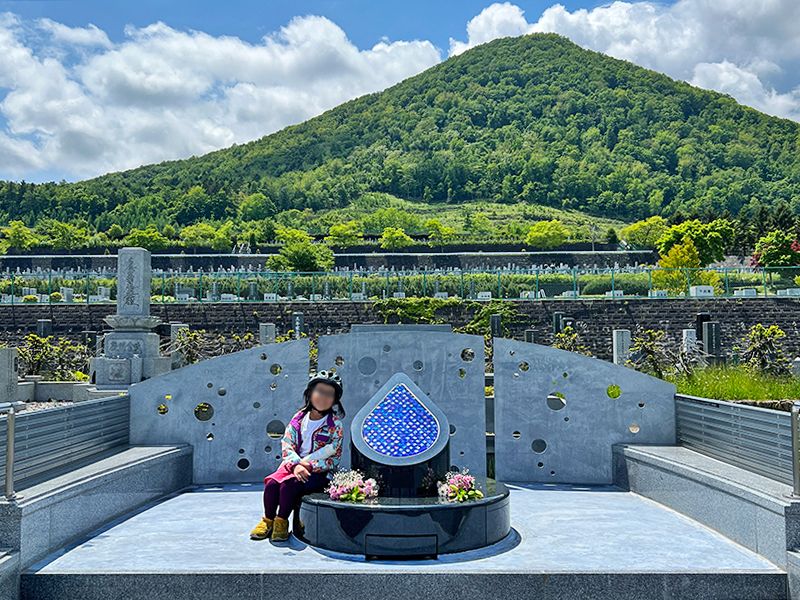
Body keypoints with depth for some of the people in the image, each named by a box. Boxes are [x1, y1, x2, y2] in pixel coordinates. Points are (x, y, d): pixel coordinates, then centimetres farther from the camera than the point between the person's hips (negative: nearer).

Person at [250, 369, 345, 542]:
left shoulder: (335, 425, -5)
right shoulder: (299, 418, 5)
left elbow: (333, 458, -9)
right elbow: (286, 445, 0)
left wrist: (309, 466, -20)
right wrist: (296, 465, -18)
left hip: (319, 472, -4)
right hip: (293, 465, 4)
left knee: (289, 484, -28)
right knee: (272, 482, -21)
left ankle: (282, 521, -7)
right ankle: (268, 520, 0)